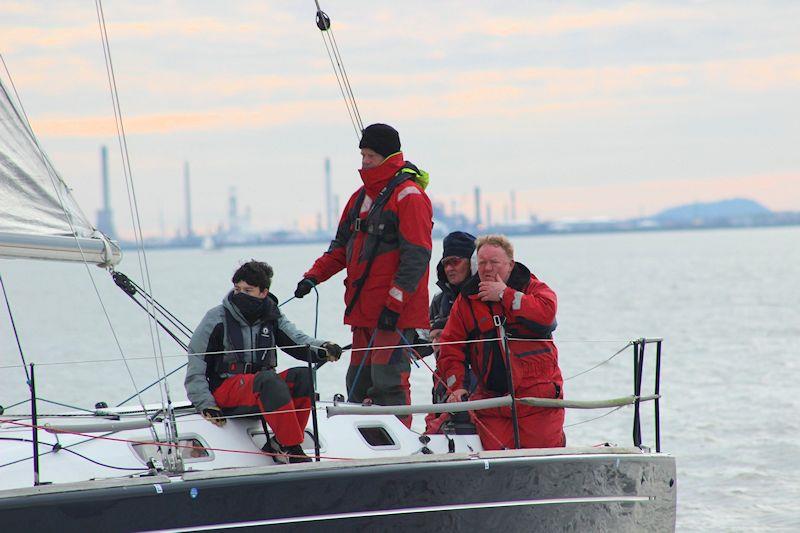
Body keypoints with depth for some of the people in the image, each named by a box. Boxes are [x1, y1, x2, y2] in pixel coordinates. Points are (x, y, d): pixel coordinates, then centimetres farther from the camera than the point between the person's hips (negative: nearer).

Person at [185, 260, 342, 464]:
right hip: (226, 388, -4)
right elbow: (196, 365, -1)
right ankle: (292, 451, -40)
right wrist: (206, 405, -13)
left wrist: (322, 349, -27)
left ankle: (280, 443, -24)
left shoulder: (272, 318, 10)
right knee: (268, 379, -35)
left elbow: (299, 341, -3)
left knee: (303, 376, -23)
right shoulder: (217, 318, 0)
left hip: (261, 389, 4)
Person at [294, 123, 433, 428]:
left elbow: (416, 256, -15)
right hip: (364, 310, 9)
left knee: (388, 380, -14)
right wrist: (314, 276, 9)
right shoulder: (362, 197, 18)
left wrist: (395, 303, -20)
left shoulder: (409, 196, -9)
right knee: (359, 381, 8)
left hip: (396, 311, -9)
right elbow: (343, 246, 24)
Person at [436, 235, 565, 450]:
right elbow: (451, 347, 12)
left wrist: (505, 295, -14)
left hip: (536, 397, -3)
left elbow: (546, 313, -20)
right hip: (490, 397, 3)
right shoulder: (467, 300, 11)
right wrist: (455, 387, -2)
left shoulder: (532, 288, 3)